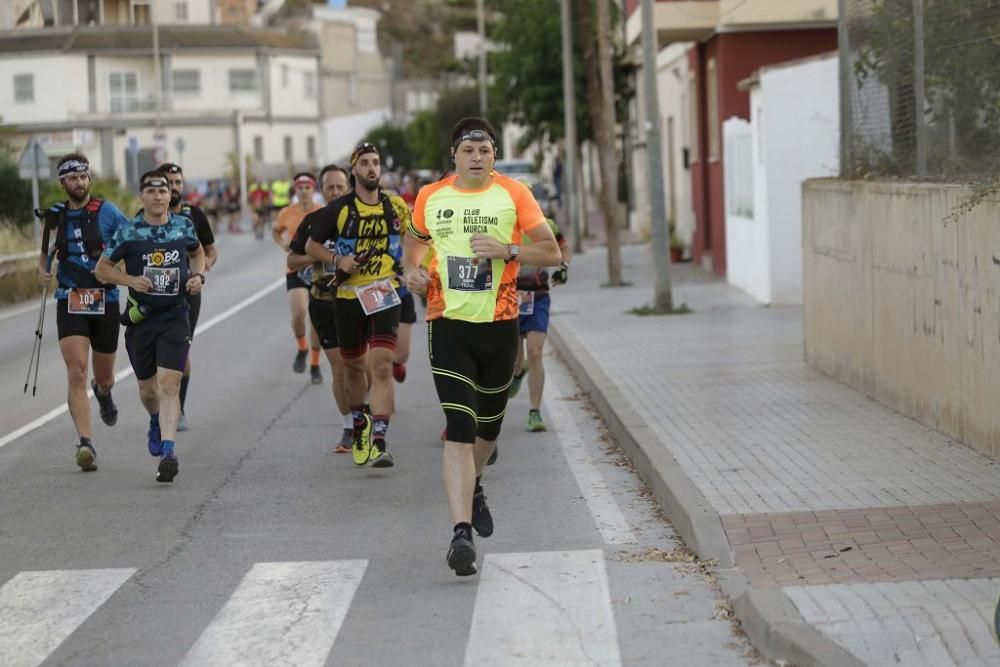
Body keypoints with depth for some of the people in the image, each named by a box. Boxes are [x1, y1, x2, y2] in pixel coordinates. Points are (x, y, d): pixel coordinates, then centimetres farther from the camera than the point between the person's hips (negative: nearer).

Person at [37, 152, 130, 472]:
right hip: (70, 303, 1)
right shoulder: (55, 216, 7)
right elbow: (45, 252, 22)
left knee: (104, 377, 12)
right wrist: (42, 271, 1)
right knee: (76, 373, -16)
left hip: (106, 302, -1)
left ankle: (103, 391, 51)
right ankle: (86, 443, -19)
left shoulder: (107, 212, -2)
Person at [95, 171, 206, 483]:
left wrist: (198, 275, 3)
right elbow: (102, 269, 3)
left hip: (175, 316, -1)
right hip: (141, 317, 1)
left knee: (169, 383, -15)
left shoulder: (183, 226, 2)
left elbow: (198, 252, 23)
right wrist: (131, 280, -14)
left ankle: (168, 451, -20)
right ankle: (156, 422, 48)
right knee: (147, 387, 14)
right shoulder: (128, 232, -4)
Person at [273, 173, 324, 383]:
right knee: (298, 313, -20)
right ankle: (302, 349, 11)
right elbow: (275, 231, 18)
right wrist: (283, 244, -2)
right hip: (296, 270, 0)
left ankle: (315, 366, 21)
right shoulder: (287, 213, -1)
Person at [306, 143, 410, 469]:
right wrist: (337, 260, -11)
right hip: (348, 295, 1)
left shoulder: (396, 206, 3)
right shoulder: (339, 209, -3)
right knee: (354, 366, 13)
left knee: (382, 365, -15)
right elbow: (311, 245, 5)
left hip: (384, 294, 0)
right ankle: (359, 425, 40)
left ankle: (379, 442, -18)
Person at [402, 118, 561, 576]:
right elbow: (415, 240, 22)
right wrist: (412, 270, 1)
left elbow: (552, 252, -2)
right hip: (448, 323, -1)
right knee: (460, 429, -14)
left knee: (488, 426, 16)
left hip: (499, 324, 1)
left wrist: (508, 251, -19)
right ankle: (461, 532, -18)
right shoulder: (430, 197, 3)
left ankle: (473, 486, 49)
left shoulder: (513, 195, -2)